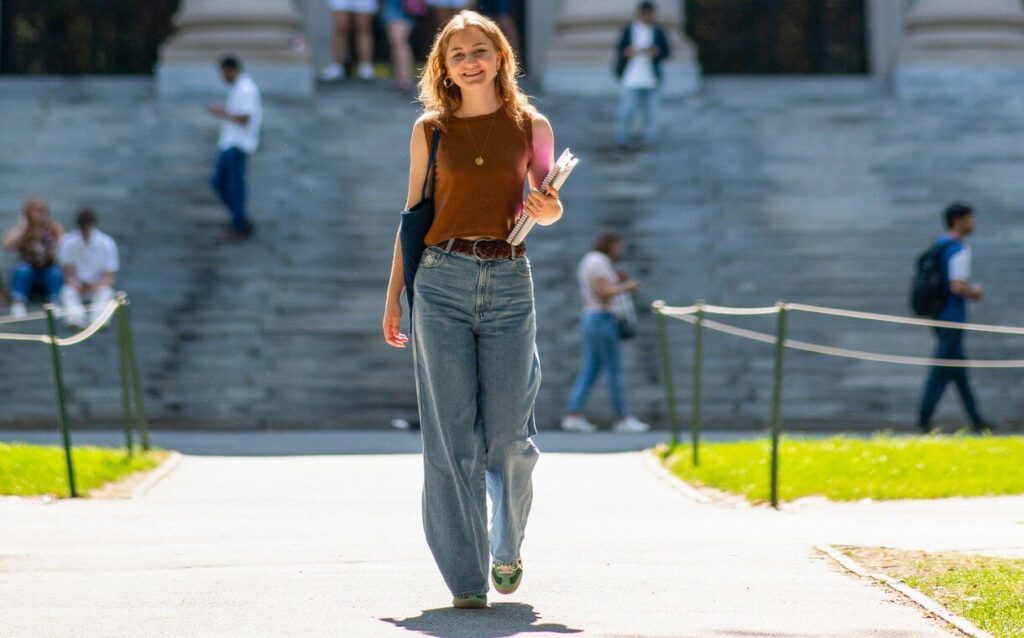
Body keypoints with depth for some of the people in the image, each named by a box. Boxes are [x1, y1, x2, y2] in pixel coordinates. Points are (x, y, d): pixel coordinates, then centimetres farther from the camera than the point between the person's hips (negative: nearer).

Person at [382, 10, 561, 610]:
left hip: (509, 282, 0)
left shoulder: (531, 126, 7)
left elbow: (549, 206, 17)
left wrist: (550, 209, -7)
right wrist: (393, 296, 9)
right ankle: (466, 578, 2)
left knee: (509, 434, -2)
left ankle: (508, 549, 26)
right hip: (442, 280, 0)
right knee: (451, 436, -3)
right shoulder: (430, 130, 7)